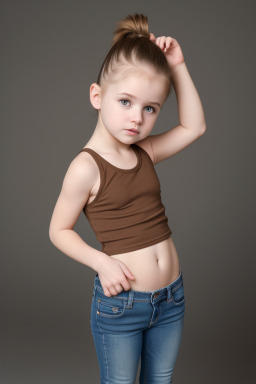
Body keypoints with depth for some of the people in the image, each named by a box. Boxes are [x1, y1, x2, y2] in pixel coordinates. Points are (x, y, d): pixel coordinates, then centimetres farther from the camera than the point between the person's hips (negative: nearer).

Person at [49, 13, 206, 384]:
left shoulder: (145, 152, 1)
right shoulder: (86, 167, -16)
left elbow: (194, 127, 6)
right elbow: (59, 231, -8)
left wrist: (177, 66, -1)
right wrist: (101, 261, -21)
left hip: (171, 297, 6)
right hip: (121, 303, -5)